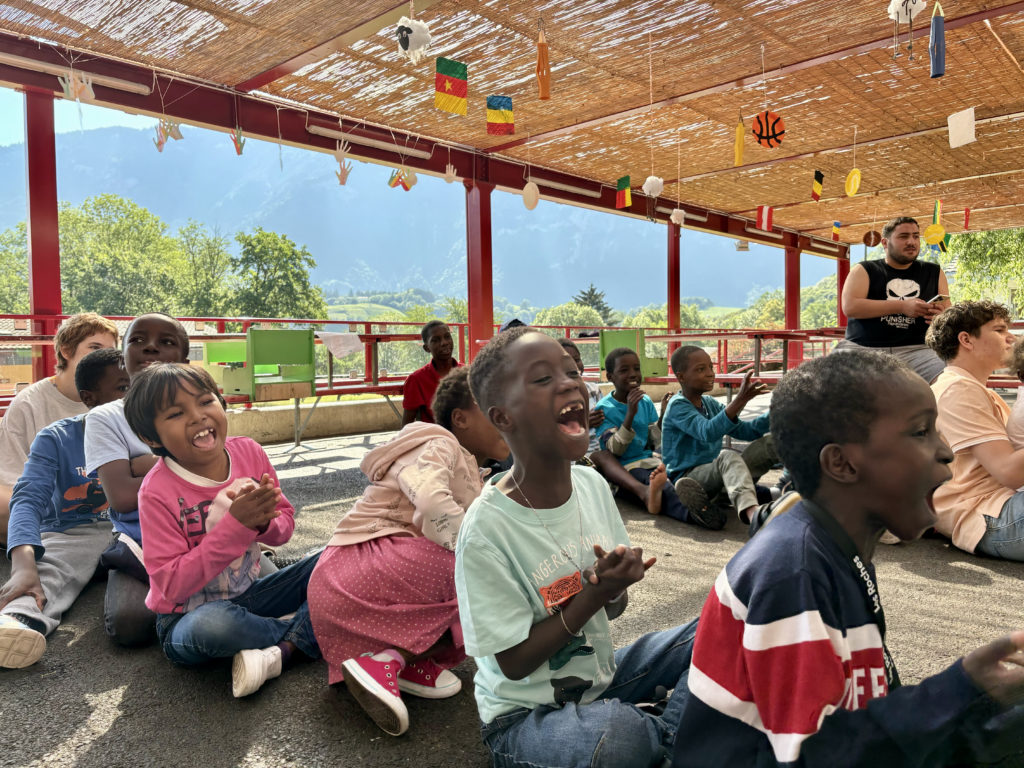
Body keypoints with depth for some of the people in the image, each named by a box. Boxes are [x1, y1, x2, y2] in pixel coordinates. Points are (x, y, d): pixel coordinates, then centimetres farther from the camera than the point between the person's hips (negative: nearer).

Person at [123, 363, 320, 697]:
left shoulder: (248, 452, -8)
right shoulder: (157, 492, -20)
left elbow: (285, 526, 3)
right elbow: (173, 585, -22)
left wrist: (264, 522, -23)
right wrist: (235, 523, -31)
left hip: (248, 594, 5)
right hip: (186, 616, -5)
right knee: (211, 625, -39)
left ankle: (283, 652, -22)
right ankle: (306, 634, -12)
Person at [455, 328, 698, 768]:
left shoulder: (592, 485, -6)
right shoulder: (485, 530, -26)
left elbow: (612, 610, 5)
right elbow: (514, 662, -17)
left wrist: (617, 585, -19)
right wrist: (591, 596, -26)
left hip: (601, 675, 7)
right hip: (526, 711, -6)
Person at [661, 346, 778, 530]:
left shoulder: (710, 404, 15)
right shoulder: (678, 406, -12)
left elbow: (743, 430, 12)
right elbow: (707, 432, -31)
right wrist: (740, 400, -42)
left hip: (716, 475, 9)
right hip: (686, 477, -8)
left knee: (769, 442, -4)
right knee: (727, 456, -39)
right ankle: (751, 511, -63)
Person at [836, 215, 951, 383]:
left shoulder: (934, 273, 21)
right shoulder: (864, 270, 12)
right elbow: (849, 307, -6)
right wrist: (902, 306, -11)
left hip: (914, 349, 2)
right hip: (862, 347, -2)